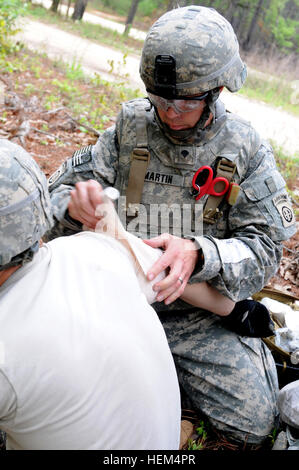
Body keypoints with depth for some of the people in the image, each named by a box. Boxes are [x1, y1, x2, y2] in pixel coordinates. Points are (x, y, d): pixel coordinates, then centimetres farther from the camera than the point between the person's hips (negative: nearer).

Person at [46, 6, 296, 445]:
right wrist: (75, 204, -29)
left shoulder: (247, 149, -6)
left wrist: (199, 254, -32)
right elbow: (56, 192, -2)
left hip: (200, 312, 0)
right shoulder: (130, 127, -5)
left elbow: (263, 248, -10)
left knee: (255, 422, -9)